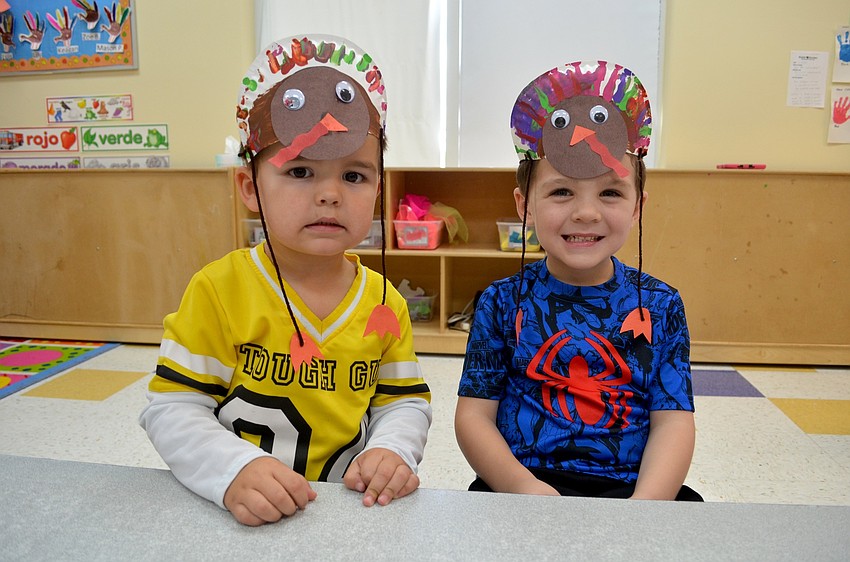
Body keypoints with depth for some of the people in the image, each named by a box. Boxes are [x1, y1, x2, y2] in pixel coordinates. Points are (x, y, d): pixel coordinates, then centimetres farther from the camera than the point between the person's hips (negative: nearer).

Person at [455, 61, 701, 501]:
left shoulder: (659, 304, 3)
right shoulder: (503, 302, -1)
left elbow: (672, 419, -1)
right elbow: (474, 415, -3)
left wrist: (647, 502, -18)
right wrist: (523, 487, -19)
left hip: (630, 488, 2)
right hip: (519, 485, -2)